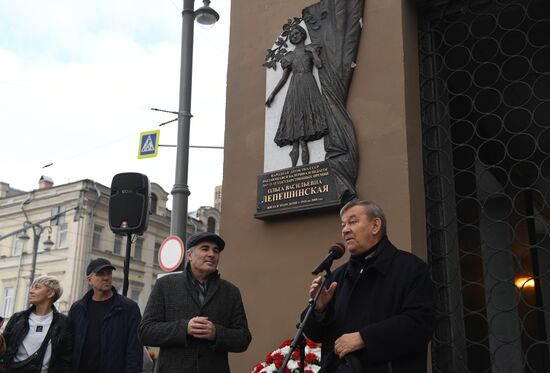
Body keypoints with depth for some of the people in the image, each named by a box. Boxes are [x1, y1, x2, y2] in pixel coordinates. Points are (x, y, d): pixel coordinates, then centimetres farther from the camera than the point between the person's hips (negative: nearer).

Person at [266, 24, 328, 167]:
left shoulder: (310, 49, 13)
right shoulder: (290, 55, 22)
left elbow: (319, 64, -5)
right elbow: (284, 78, 21)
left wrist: (313, 51, -1)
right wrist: (273, 94, 16)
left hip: (308, 86, -3)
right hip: (294, 88, 3)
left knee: (303, 117, -15)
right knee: (295, 117, -10)